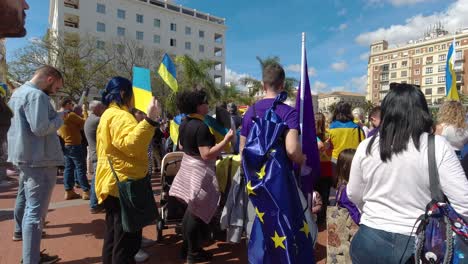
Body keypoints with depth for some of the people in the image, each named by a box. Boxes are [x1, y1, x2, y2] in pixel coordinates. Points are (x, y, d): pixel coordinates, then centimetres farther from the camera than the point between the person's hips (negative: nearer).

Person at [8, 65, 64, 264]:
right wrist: (60, 117, -10)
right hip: (39, 160, -10)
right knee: (36, 212, -4)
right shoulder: (36, 95, -16)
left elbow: (22, 124, 20)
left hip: (25, 158, 10)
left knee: (30, 209, 17)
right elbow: (40, 128, -24)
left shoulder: (18, 93, 16)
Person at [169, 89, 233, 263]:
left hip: (188, 167, 9)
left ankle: (186, 247, 32)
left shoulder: (184, 123, 6)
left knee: (191, 210, 19)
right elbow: (206, 155, -27)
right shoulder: (201, 127, -23)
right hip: (199, 172, -9)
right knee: (197, 212, 4)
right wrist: (226, 140, -26)